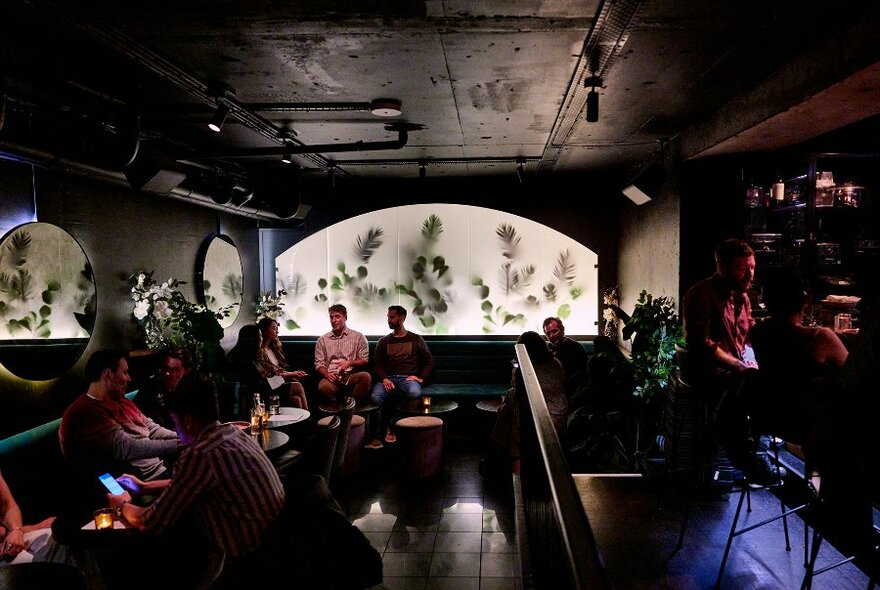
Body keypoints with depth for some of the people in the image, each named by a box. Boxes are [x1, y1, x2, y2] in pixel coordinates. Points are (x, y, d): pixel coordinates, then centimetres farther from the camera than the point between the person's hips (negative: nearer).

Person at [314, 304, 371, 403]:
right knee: (323, 386, -36)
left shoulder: (358, 337, 12)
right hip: (332, 377, 0)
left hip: (351, 376, 0)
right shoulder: (322, 340, 17)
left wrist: (350, 362, -10)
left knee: (365, 376, -33)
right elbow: (319, 364, 13)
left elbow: (364, 360, 9)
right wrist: (327, 374, -9)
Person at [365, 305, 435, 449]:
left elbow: (429, 361, 14)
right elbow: (377, 364, 10)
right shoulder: (383, 341, 19)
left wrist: (421, 378, -3)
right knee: (375, 397, -33)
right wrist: (384, 379, -10)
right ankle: (378, 435, -23)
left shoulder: (416, 339, 15)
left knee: (415, 393, -38)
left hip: (409, 378, -1)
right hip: (388, 378, 1)